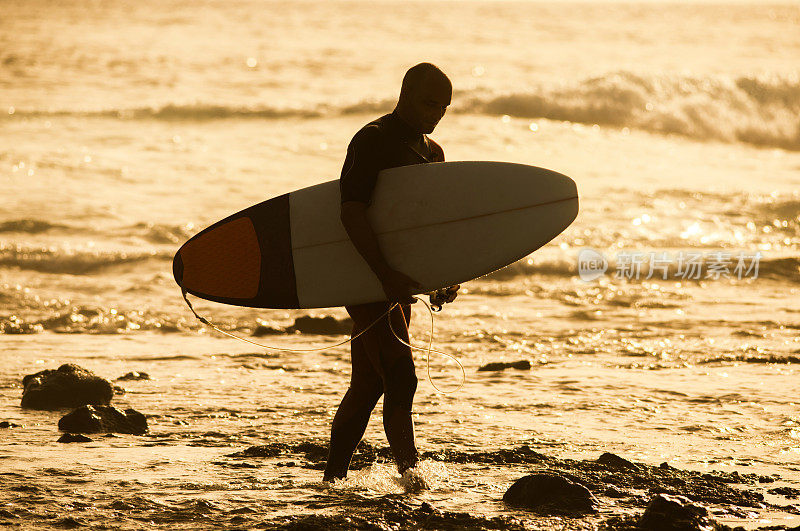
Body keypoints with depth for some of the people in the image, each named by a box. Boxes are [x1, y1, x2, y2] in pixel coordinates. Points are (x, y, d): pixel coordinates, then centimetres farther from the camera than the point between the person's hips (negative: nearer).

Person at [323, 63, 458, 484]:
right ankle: (408, 466, -20)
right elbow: (351, 212, -21)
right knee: (400, 378, -18)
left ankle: (334, 476, 17)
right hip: (363, 275, -8)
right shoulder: (373, 140, -11)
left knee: (368, 385, 10)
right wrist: (385, 274, -29)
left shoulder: (431, 152, 16)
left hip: (395, 282, 8)